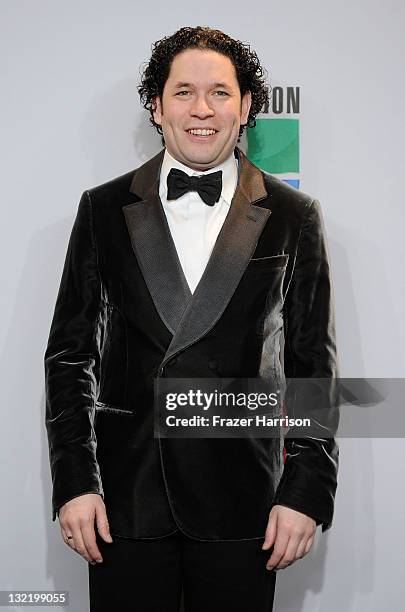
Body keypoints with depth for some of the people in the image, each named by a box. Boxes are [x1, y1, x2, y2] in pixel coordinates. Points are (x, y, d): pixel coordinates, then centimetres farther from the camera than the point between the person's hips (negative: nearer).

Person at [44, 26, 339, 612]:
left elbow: (313, 364, 3)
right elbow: (71, 353, 5)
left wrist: (308, 491, -2)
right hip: (125, 496, 1)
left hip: (241, 498, 0)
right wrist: (74, 481, -2)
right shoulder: (104, 209, 4)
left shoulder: (293, 216, 2)